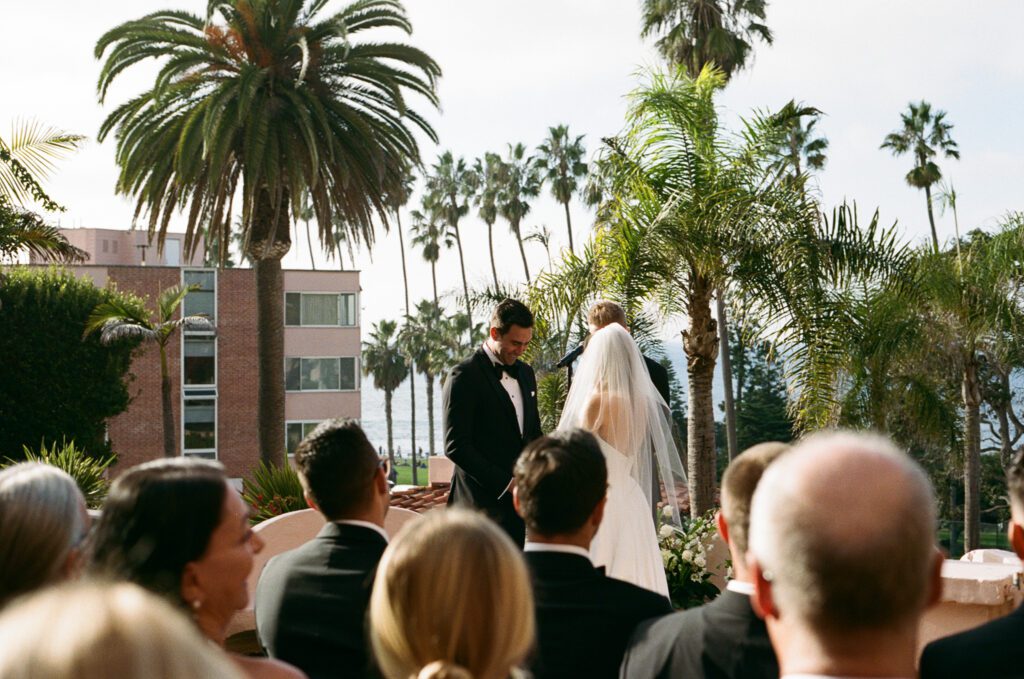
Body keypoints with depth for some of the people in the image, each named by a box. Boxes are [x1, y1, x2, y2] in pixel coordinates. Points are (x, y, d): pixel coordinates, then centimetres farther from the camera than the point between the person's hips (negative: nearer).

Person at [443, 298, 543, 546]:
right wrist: (505, 483, -16)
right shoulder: (465, 375, -8)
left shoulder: (526, 372, 16)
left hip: (521, 499, 7)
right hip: (484, 503, -7)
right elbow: (456, 446, -13)